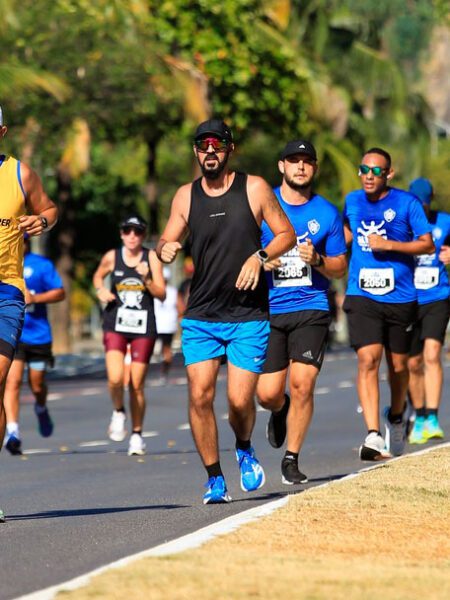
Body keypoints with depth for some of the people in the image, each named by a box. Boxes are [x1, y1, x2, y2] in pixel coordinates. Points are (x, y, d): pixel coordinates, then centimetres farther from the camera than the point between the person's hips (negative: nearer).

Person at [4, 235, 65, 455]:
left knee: (37, 385, 10)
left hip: (38, 335, 0)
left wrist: (35, 298, -14)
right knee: (13, 380, -16)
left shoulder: (41, 264, 0)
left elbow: (60, 293, 0)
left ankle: (41, 409, 45)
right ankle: (12, 432, -20)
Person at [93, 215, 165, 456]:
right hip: (116, 325, 0)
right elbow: (98, 276, 22)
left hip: (143, 327, 0)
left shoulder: (151, 258, -1)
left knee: (137, 384, 3)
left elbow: (161, 294, -2)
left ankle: (137, 434, 19)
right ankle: (118, 412, 14)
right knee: (115, 378, -18)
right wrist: (100, 290, 2)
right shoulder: (112, 257, 2)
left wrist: (147, 280, -19)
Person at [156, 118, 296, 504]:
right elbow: (166, 243, 12)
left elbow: (287, 234, 5)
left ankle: (245, 450, 25)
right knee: (200, 396, -10)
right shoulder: (186, 196, 5)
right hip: (200, 316, 2)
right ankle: (215, 479, 4)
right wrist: (165, 250, -13)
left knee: (240, 400, -8)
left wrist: (259, 257, -14)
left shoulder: (254, 189, -1)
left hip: (249, 316, -2)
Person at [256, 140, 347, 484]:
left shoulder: (327, 213, 6)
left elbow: (340, 267, 11)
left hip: (312, 310, 0)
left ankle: (291, 461, 2)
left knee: (302, 384, -13)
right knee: (268, 394, -4)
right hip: (268, 310, 0)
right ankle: (281, 411, 34)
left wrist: (317, 260, -9)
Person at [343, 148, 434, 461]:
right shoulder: (353, 201, 8)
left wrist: (389, 245, -17)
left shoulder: (407, 203, -3)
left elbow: (428, 245, -6)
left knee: (398, 366, 10)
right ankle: (373, 435, -25)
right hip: (362, 297, 1)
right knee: (368, 360, -17)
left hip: (400, 298, -1)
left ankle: (396, 418, 40)